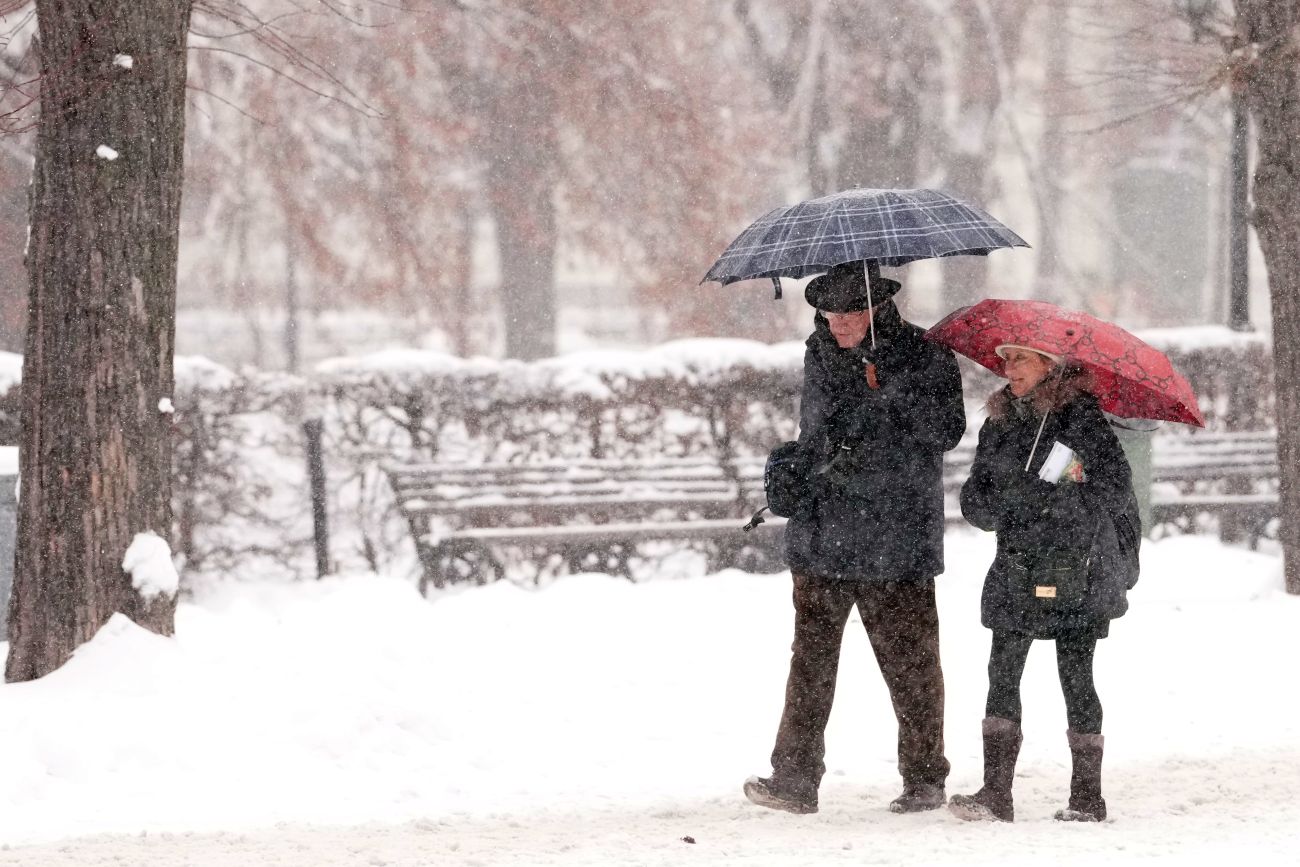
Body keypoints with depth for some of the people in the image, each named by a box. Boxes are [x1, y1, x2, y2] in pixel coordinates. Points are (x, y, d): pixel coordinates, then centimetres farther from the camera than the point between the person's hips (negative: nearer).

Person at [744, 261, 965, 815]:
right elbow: (816, 431, 13)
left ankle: (924, 778, 14)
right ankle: (794, 778, 1)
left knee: (909, 662, 4)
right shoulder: (821, 355, 10)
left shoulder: (926, 359, -4)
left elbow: (945, 431, -12)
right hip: (822, 538, 4)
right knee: (811, 656, 0)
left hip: (896, 540, -4)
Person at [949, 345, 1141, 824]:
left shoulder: (1080, 416, -6)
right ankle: (996, 792, -5)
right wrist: (992, 510, -10)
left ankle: (1088, 795, 6)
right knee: (1003, 671, -3)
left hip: (1075, 569, -6)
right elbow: (975, 494, 12)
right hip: (1018, 567, 6)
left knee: (1074, 675, -1)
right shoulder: (1000, 422, 13)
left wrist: (1046, 501, -15)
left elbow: (1115, 488, -12)